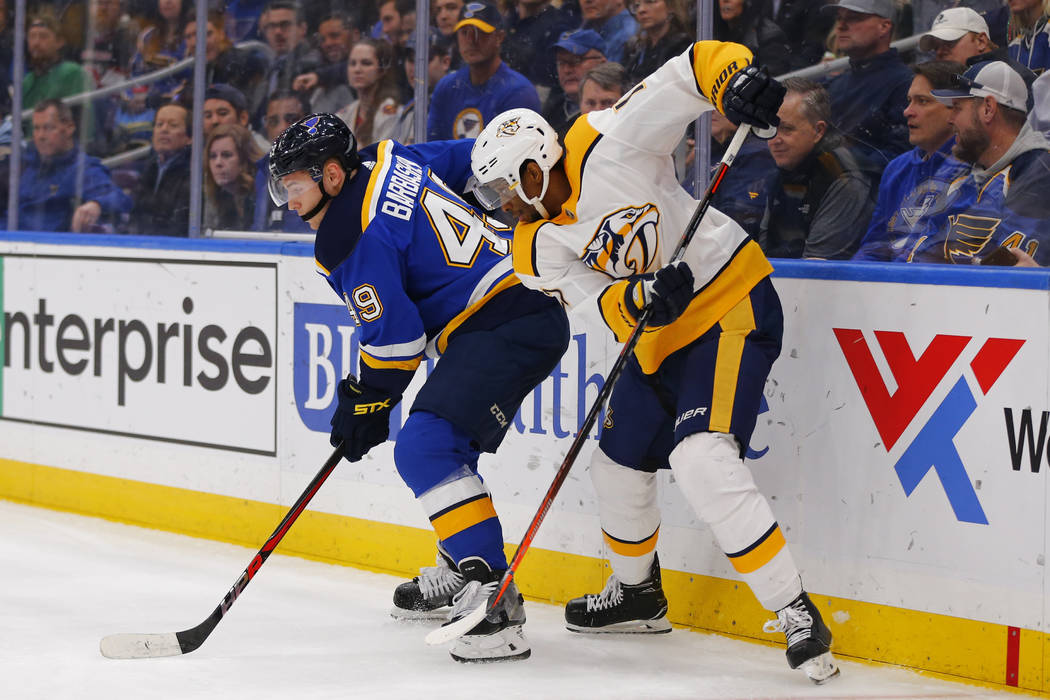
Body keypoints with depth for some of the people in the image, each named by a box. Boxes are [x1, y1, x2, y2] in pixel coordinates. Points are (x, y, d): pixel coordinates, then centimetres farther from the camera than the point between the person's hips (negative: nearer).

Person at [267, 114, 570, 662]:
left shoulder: (352, 240, -14)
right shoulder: (387, 161, 12)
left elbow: (394, 334, -14)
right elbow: (472, 159, 24)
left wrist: (364, 404, 0)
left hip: (503, 328, -11)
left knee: (425, 448, -21)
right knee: (442, 445, 25)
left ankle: (495, 602, -28)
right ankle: (462, 576, 37)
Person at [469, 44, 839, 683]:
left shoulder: (608, 145, -17)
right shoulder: (539, 249, 0)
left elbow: (693, 68, -19)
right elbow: (603, 306, -12)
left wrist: (736, 79, -39)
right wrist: (643, 299, -34)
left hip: (734, 305, -8)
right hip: (657, 336, 9)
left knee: (702, 462, -24)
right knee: (621, 464, 18)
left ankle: (798, 616, -23)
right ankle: (637, 594, 46)